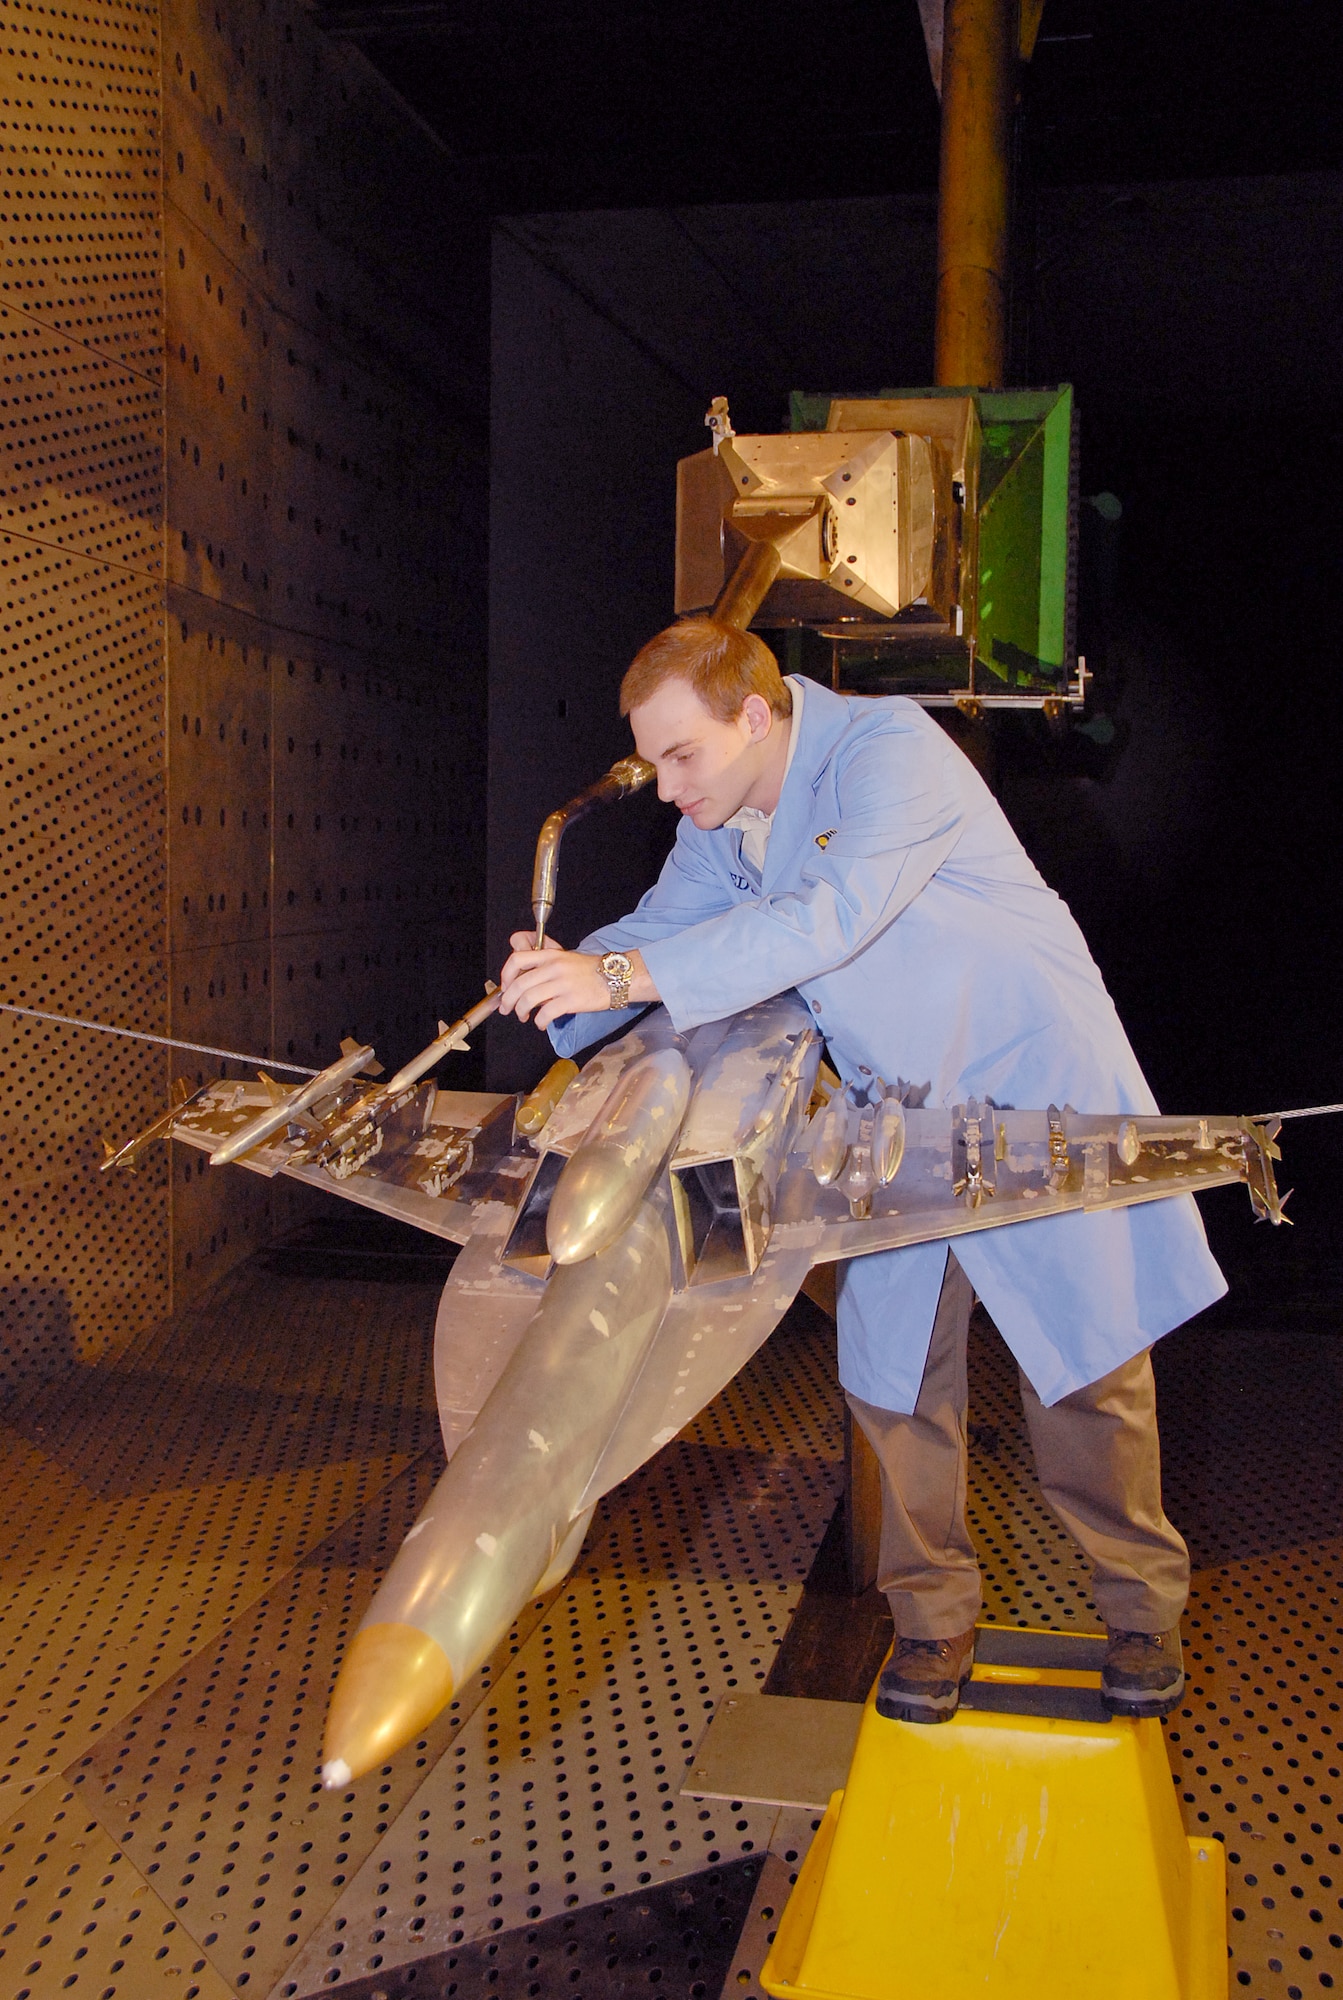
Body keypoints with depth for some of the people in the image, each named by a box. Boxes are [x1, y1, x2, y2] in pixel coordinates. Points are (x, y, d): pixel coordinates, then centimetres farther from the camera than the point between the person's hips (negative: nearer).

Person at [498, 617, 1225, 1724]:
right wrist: (571, 984, -18)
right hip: (900, 1116, 6)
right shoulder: (722, 815, 0)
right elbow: (659, 930, 5)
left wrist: (620, 973, -46)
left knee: (1087, 1362, 3)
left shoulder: (890, 750, -25)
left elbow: (829, 917, -39)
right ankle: (935, 1618, 21)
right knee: (894, 1376, 4)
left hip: (1034, 1081, -6)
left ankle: (1142, 1608, 24)